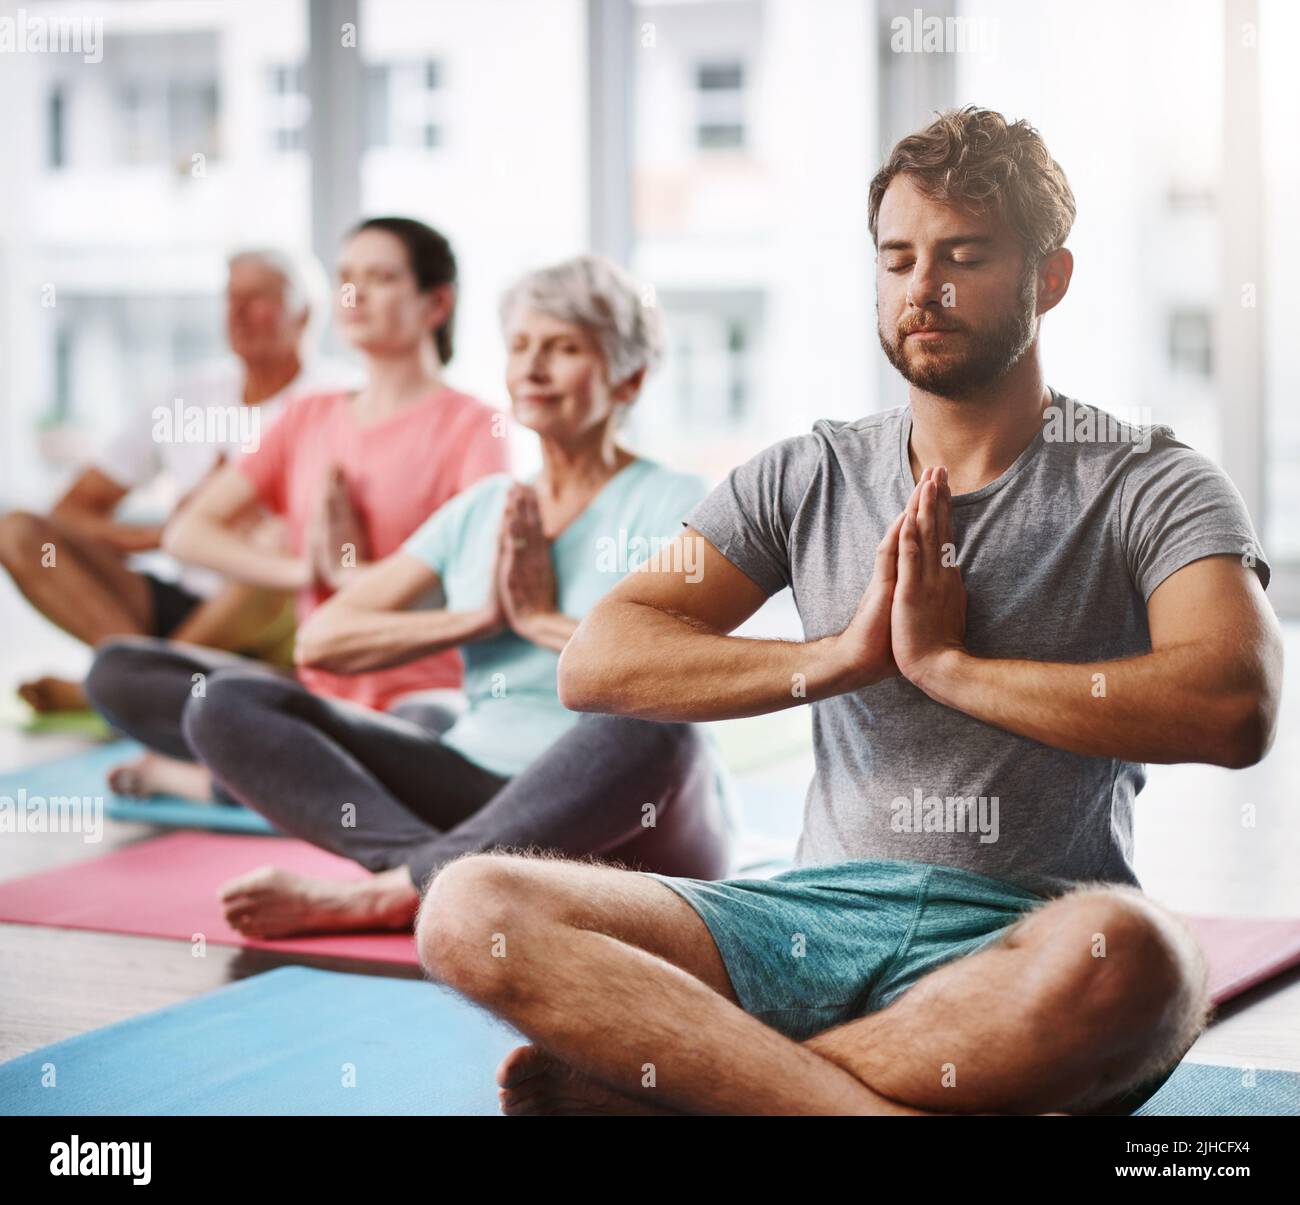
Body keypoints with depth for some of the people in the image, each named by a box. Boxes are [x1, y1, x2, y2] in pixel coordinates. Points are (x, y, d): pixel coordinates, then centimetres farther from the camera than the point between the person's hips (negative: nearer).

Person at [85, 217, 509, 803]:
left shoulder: (470, 425, -2)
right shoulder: (310, 418, 14)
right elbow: (187, 532, 7)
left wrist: (355, 572, -10)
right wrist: (305, 570, -8)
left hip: (420, 693, -4)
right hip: (316, 688, 4)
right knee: (115, 669, -12)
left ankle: (186, 776, -18)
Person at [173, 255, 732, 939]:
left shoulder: (673, 505, -1)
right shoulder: (482, 511, 14)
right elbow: (321, 640, 6)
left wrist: (543, 619, -10)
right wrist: (485, 618, -5)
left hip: (624, 831, -5)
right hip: (481, 796, 5)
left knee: (650, 728, -41)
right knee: (230, 704, -11)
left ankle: (376, 895, -34)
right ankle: (445, 873, -33)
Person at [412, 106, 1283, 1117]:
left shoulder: (1146, 484, 4)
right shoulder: (807, 479, 15)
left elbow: (1234, 708, -16)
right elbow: (596, 665, 5)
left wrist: (945, 662, -10)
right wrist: (845, 654, -7)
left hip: (1023, 943, -3)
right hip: (818, 916, 3)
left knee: (1127, 957, -41)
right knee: (473, 911, -20)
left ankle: (660, 1081, -27)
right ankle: (886, 1106, -31)